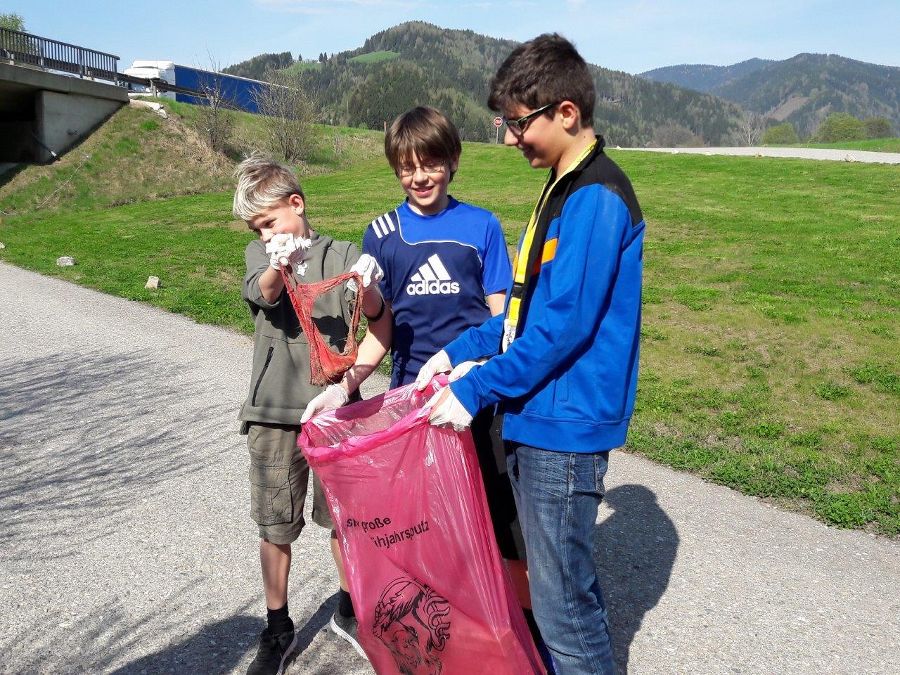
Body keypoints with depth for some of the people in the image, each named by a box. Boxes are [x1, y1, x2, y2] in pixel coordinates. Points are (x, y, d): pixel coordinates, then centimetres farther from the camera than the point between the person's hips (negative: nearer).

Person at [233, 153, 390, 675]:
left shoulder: (342, 254, 1)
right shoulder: (260, 254, 5)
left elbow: (376, 320, -11)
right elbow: (261, 293, -17)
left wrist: (368, 289, -35)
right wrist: (277, 266, -41)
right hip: (275, 412, 1)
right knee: (276, 527, 9)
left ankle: (349, 611, 35)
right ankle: (279, 629, 29)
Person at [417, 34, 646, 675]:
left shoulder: (597, 198, -17)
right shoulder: (564, 189, 14)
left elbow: (564, 325, -21)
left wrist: (476, 389, -15)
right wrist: (458, 352, 10)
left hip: (564, 428, -9)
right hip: (536, 418, 10)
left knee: (563, 601, 3)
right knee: (568, 584, 21)